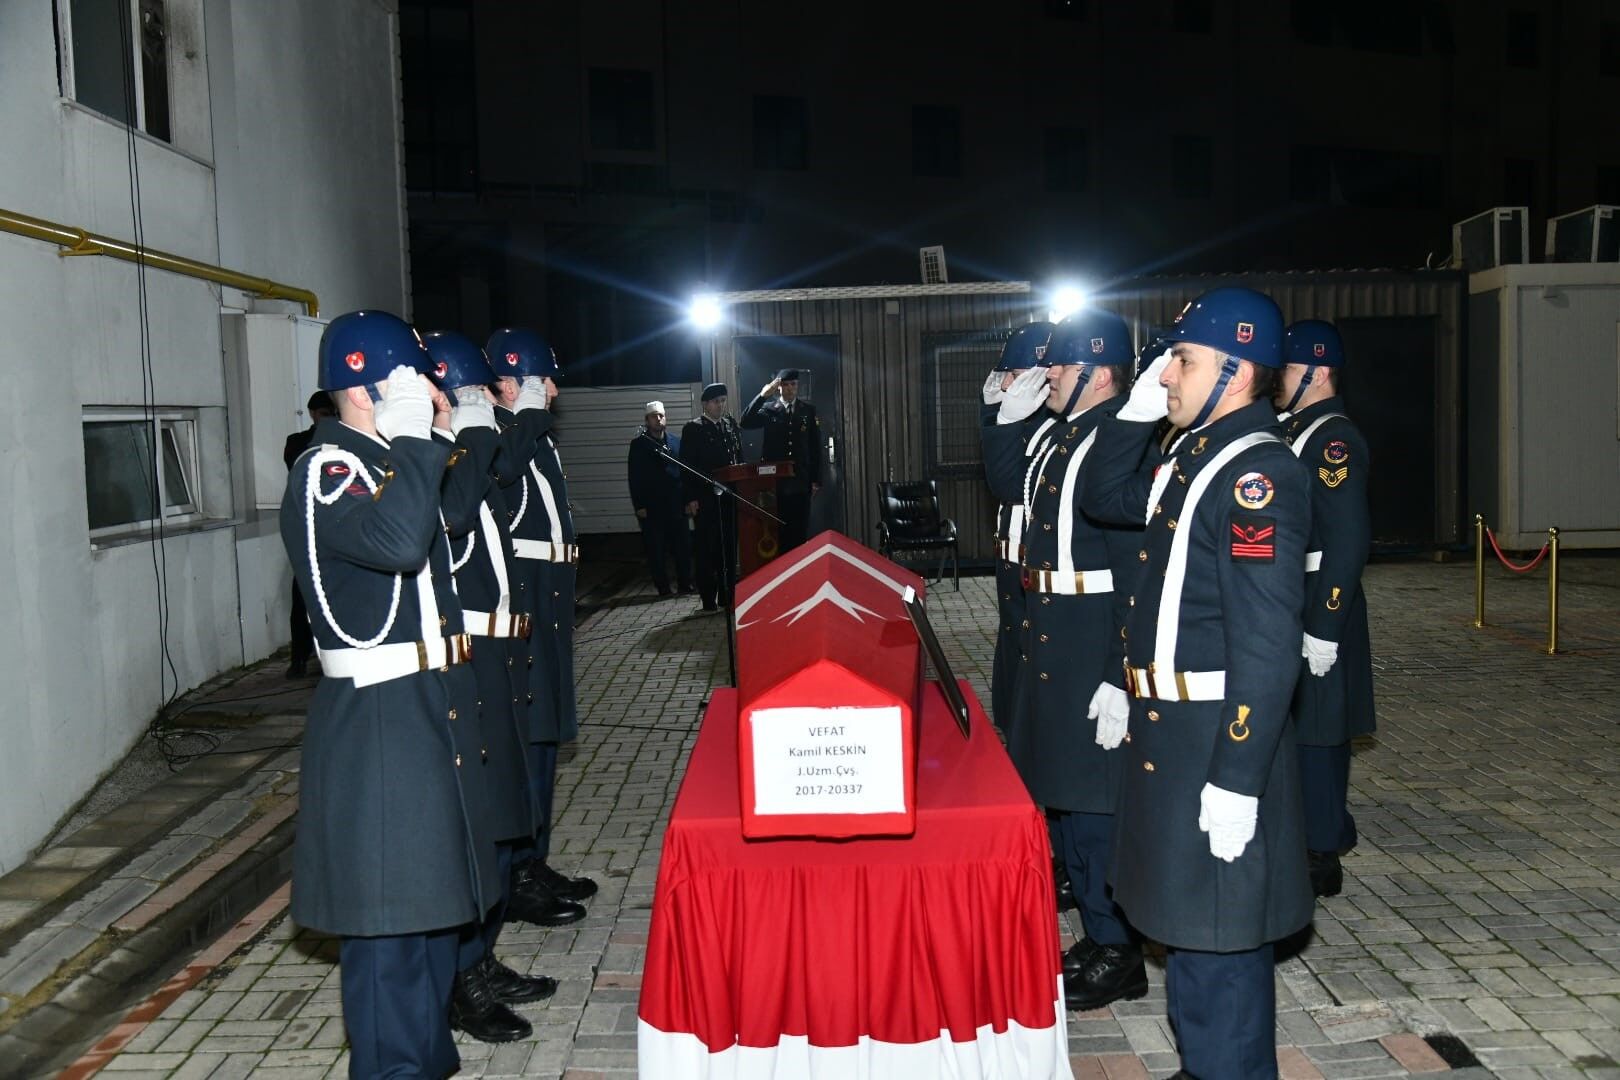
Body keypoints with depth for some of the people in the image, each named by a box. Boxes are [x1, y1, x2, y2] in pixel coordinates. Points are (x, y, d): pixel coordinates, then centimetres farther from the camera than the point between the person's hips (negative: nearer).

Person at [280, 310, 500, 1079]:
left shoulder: (390, 460, 13)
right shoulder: (325, 472, -15)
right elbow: (396, 540, -34)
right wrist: (412, 439, -25)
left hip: (432, 704, 10)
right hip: (375, 723, -10)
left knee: (435, 894, 20)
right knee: (387, 917, 1)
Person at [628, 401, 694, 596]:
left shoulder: (676, 441, 11)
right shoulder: (639, 444, 2)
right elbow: (635, 477, -2)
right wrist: (639, 506, -8)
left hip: (676, 504, 3)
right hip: (651, 506, -3)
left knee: (683, 544, 4)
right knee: (656, 549, 1)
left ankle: (685, 583, 14)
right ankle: (663, 587, 7)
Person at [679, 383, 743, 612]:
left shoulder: (730, 425, 13)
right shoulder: (693, 428, -2)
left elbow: (740, 458, 15)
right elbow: (687, 465, -6)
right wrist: (690, 498, -12)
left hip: (730, 496, 5)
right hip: (706, 497, -5)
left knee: (729, 547, 8)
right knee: (708, 549, 0)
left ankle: (727, 597, 16)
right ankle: (709, 599, 5)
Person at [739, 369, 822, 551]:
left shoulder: (808, 410, 8)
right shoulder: (768, 408, 4)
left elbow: (815, 446, 8)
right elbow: (746, 422, -13)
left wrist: (816, 479, 2)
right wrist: (763, 395, -20)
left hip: (801, 480, 1)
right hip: (775, 480, -1)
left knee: (800, 529, 3)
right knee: (777, 529, 1)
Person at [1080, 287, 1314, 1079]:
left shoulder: (1257, 474, -20)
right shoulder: (1194, 454, 8)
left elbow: (1268, 647, -24)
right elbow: (1103, 500, 23)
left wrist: (1236, 781, -24)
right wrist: (1136, 412, 9)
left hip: (1217, 742, -10)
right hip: (1165, 730, 10)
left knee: (1218, 937, 5)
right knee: (1185, 920, 22)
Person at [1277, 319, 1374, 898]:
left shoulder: (1335, 439, -17)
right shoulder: (1290, 429, 13)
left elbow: (1349, 540, -23)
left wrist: (1323, 631, -24)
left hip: (1316, 614, -9)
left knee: (1314, 734, 0)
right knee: (1289, 727, 17)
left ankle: (1321, 858, 11)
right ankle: (1304, 842, 31)